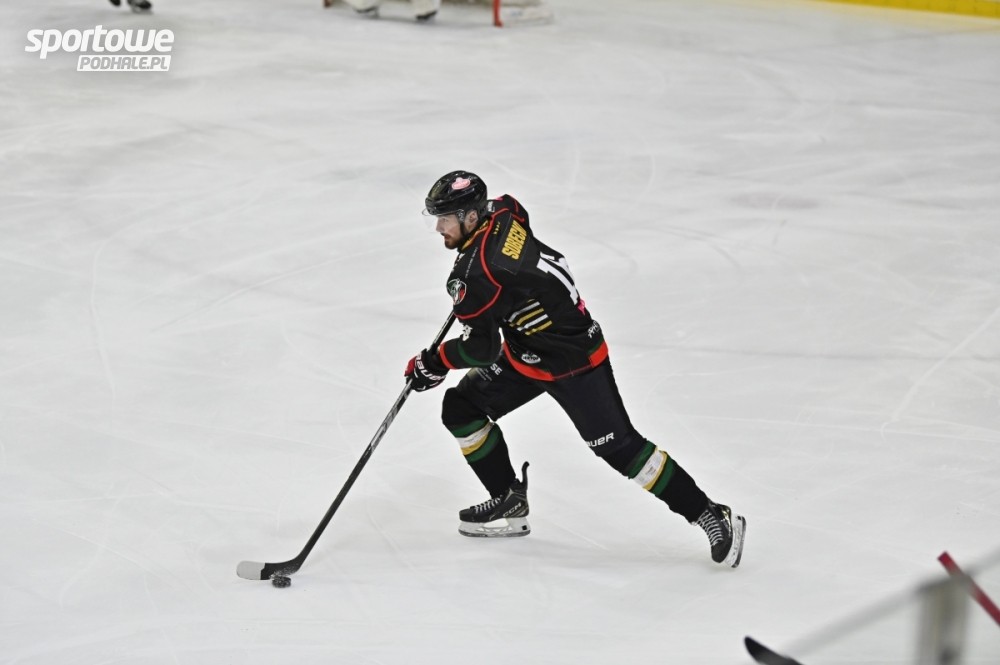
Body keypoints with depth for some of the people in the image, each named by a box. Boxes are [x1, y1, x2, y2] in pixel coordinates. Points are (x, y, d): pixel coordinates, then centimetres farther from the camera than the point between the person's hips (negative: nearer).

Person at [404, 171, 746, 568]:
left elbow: (481, 350, -25)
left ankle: (713, 519, 3)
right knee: (461, 409, 7)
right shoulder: (500, 214, -6)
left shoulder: (477, 274, -30)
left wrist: (433, 364, -8)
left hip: (573, 361, -10)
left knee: (618, 447, -6)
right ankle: (509, 502, 20)